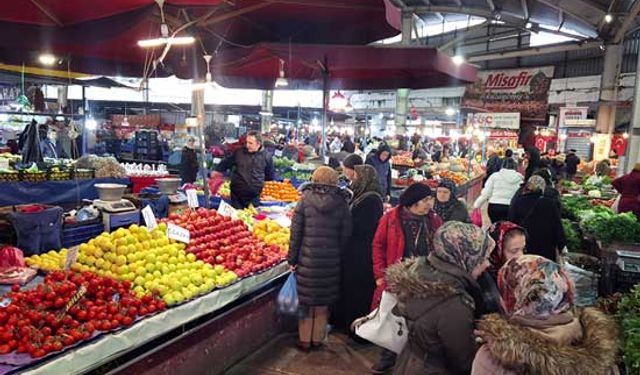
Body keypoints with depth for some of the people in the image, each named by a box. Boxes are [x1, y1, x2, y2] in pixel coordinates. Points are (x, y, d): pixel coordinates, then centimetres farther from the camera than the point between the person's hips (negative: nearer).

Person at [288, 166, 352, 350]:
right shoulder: (341, 203, -3)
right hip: (331, 261, 1)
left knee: (306, 300, 11)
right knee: (323, 301, 15)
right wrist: (340, 257, 9)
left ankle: (305, 339, 23)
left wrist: (292, 259, 1)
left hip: (307, 259, -1)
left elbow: (296, 231, -5)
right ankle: (317, 338, 27)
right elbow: (345, 235, -1)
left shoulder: (305, 200, -5)